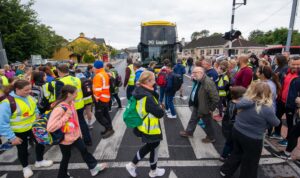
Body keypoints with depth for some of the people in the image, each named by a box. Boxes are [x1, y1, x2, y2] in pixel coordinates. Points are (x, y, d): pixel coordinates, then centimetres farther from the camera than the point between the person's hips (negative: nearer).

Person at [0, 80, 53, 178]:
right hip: (19, 132, -5)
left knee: (40, 143, 18)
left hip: (33, 127, 5)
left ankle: (39, 161, 45)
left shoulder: (29, 97, -10)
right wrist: (12, 137, -21)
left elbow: (35, 108, 10)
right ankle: (26, 167, 47)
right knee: (22, 150, 18)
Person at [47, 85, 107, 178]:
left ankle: (94, 167, 36)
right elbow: (49, 128, -33)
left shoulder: (71, 103, -4)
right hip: (65, 139, -7)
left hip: (75, 135, 7)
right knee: (66, 157, 15)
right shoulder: (59, 109, -30)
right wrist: (65, 117, -34)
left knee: (84, 150, 18)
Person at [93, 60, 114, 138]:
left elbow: (98, 88, -25)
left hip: (101, 98, -10)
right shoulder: (105, 74, 12)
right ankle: (109, 129, 25)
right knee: (105, 114, 16)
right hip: (106, 97, 10)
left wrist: (97, 98, -13)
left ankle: (109, 129, -1)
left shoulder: (98, 76, -19)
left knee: (98, 115, -3)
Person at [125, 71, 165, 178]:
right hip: (150, 128, -9)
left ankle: (132, 165, 34)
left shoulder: (138, 90, -2)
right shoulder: (147, 97, -30)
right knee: (154, 147, 15)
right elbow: (160, 113, -24)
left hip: (143, 125, 9)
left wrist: (157, 107, -6)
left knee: (150, 146, 26)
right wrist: (160, 108, -4)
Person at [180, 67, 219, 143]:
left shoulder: (208, 83, -30)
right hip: (196, 106, 8)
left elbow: (216, 98, -29)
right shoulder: (197, 81, -2)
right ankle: (189, 132, 43)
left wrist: (211, 109, -20)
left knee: (207, 123, 14)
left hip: (204, 108, -8)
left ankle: (211, 138, 36)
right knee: (193, 120, 23)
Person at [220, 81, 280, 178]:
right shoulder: (267, 109, -23)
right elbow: (276, 123, -7)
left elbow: (238, 105, 8)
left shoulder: (244, 100, -11)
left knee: (237, 153, 28)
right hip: (252, 139, -5)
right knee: (250, 163, 19)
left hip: (237, 132, 6)